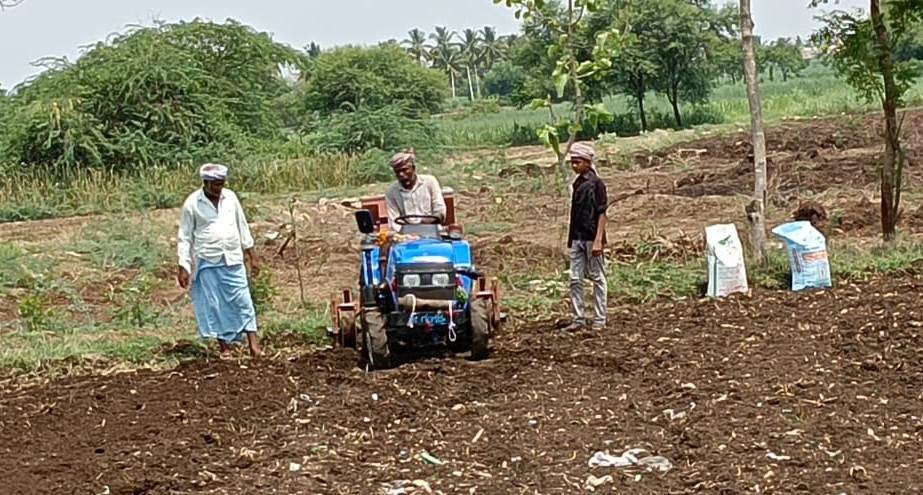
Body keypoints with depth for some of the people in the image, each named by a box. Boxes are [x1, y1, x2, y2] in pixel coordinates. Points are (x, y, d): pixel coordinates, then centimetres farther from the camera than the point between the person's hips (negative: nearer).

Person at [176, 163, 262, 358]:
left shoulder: (230, 197, 4)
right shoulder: (192, 204, -5)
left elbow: (242, 227, 13)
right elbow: (185, 237, -2)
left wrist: (251, 256, 12)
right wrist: (183, 267, -6)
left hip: (233, 260, 2)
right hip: (207, 262, -2)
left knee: (243, 301, -2)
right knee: (213, 305, 2)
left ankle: (253, 344, 0)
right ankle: (224, 347, 10)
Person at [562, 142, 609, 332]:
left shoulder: (596, 183, -9)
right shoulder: (577, 183, 11)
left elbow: (602, 214, -12)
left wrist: (598, 240, -18)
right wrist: (570, 237, 14)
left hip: (592, 238, -7)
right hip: (577, 238, 7)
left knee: (598, 278, 2)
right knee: (575, 279, 5)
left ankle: (600, 320, 8)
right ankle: (578, 318, 11)